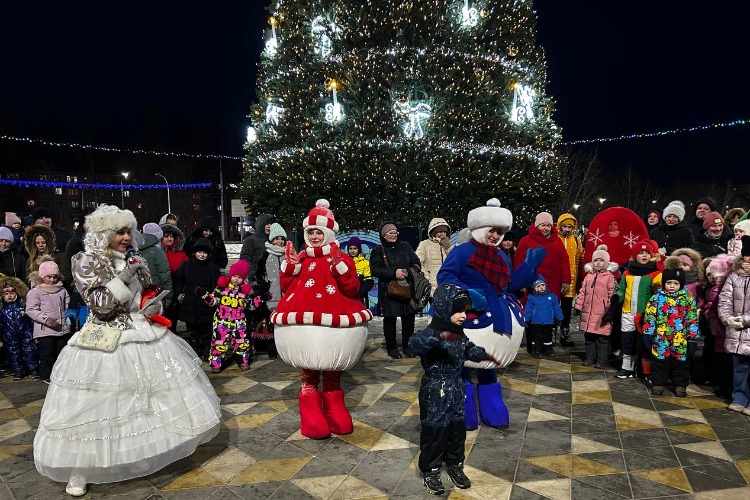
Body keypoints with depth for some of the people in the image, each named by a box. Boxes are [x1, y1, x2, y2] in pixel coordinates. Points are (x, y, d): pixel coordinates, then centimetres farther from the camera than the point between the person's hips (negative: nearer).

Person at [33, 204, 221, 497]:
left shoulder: (135, 261, 5)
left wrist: (155, 306, -3)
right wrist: (123, 278, -22)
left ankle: (152, 451, 34)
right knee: (96, 404, 2)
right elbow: (99, 304, -16)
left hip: (144, 336, 5)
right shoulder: (86, 262, -8)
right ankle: (80, 469, 21)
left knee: (150, 395, 12)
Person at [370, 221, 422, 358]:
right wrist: (394, 273, -20)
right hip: (388, 290, -3)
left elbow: (417, 264, 7)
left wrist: (407, 272, -13)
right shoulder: (378, 250, 2)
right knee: (390, 318, 3)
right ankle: (391, 347, 16)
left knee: (409, 317, 5)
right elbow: (375, 270, -9)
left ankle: (407, 345, 21)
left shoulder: (405, 247, 12)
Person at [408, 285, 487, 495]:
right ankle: (430, 471, 25)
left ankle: (455, 465, 39)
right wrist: (437, 337, -61)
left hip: (456, 390, 8)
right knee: (434, 431, 6)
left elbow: (469, 350, 24)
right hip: (435, 392, -7)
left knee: (458, 429, 18)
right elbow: (415, 343, -47)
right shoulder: (432, 332, -24)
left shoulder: (459, 333, 3)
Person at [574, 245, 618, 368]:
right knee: (589, 337, 12)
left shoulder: (609, 277, -4)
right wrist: (578, 306, 10)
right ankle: (590, 358, 23)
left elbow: (612, 295, -9)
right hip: (588, 313, 6)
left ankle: (601, 360, 12)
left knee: (602, 338, 2)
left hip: (602, 315, -5)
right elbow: (582, 292, 15)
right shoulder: (589, 276, 12)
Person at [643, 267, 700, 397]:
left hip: (680, 340, 1)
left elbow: (692, 320, 3)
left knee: (680, 362, 11)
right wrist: (647, 334, -4)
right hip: (660, 339, 0)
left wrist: (693, 337, 0)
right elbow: (649, 317, -1)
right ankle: (658, 383, 20)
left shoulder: (688, 299, 1)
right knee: (659, 362, 7)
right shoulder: (656, 298, -1)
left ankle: (680, 385, 25)